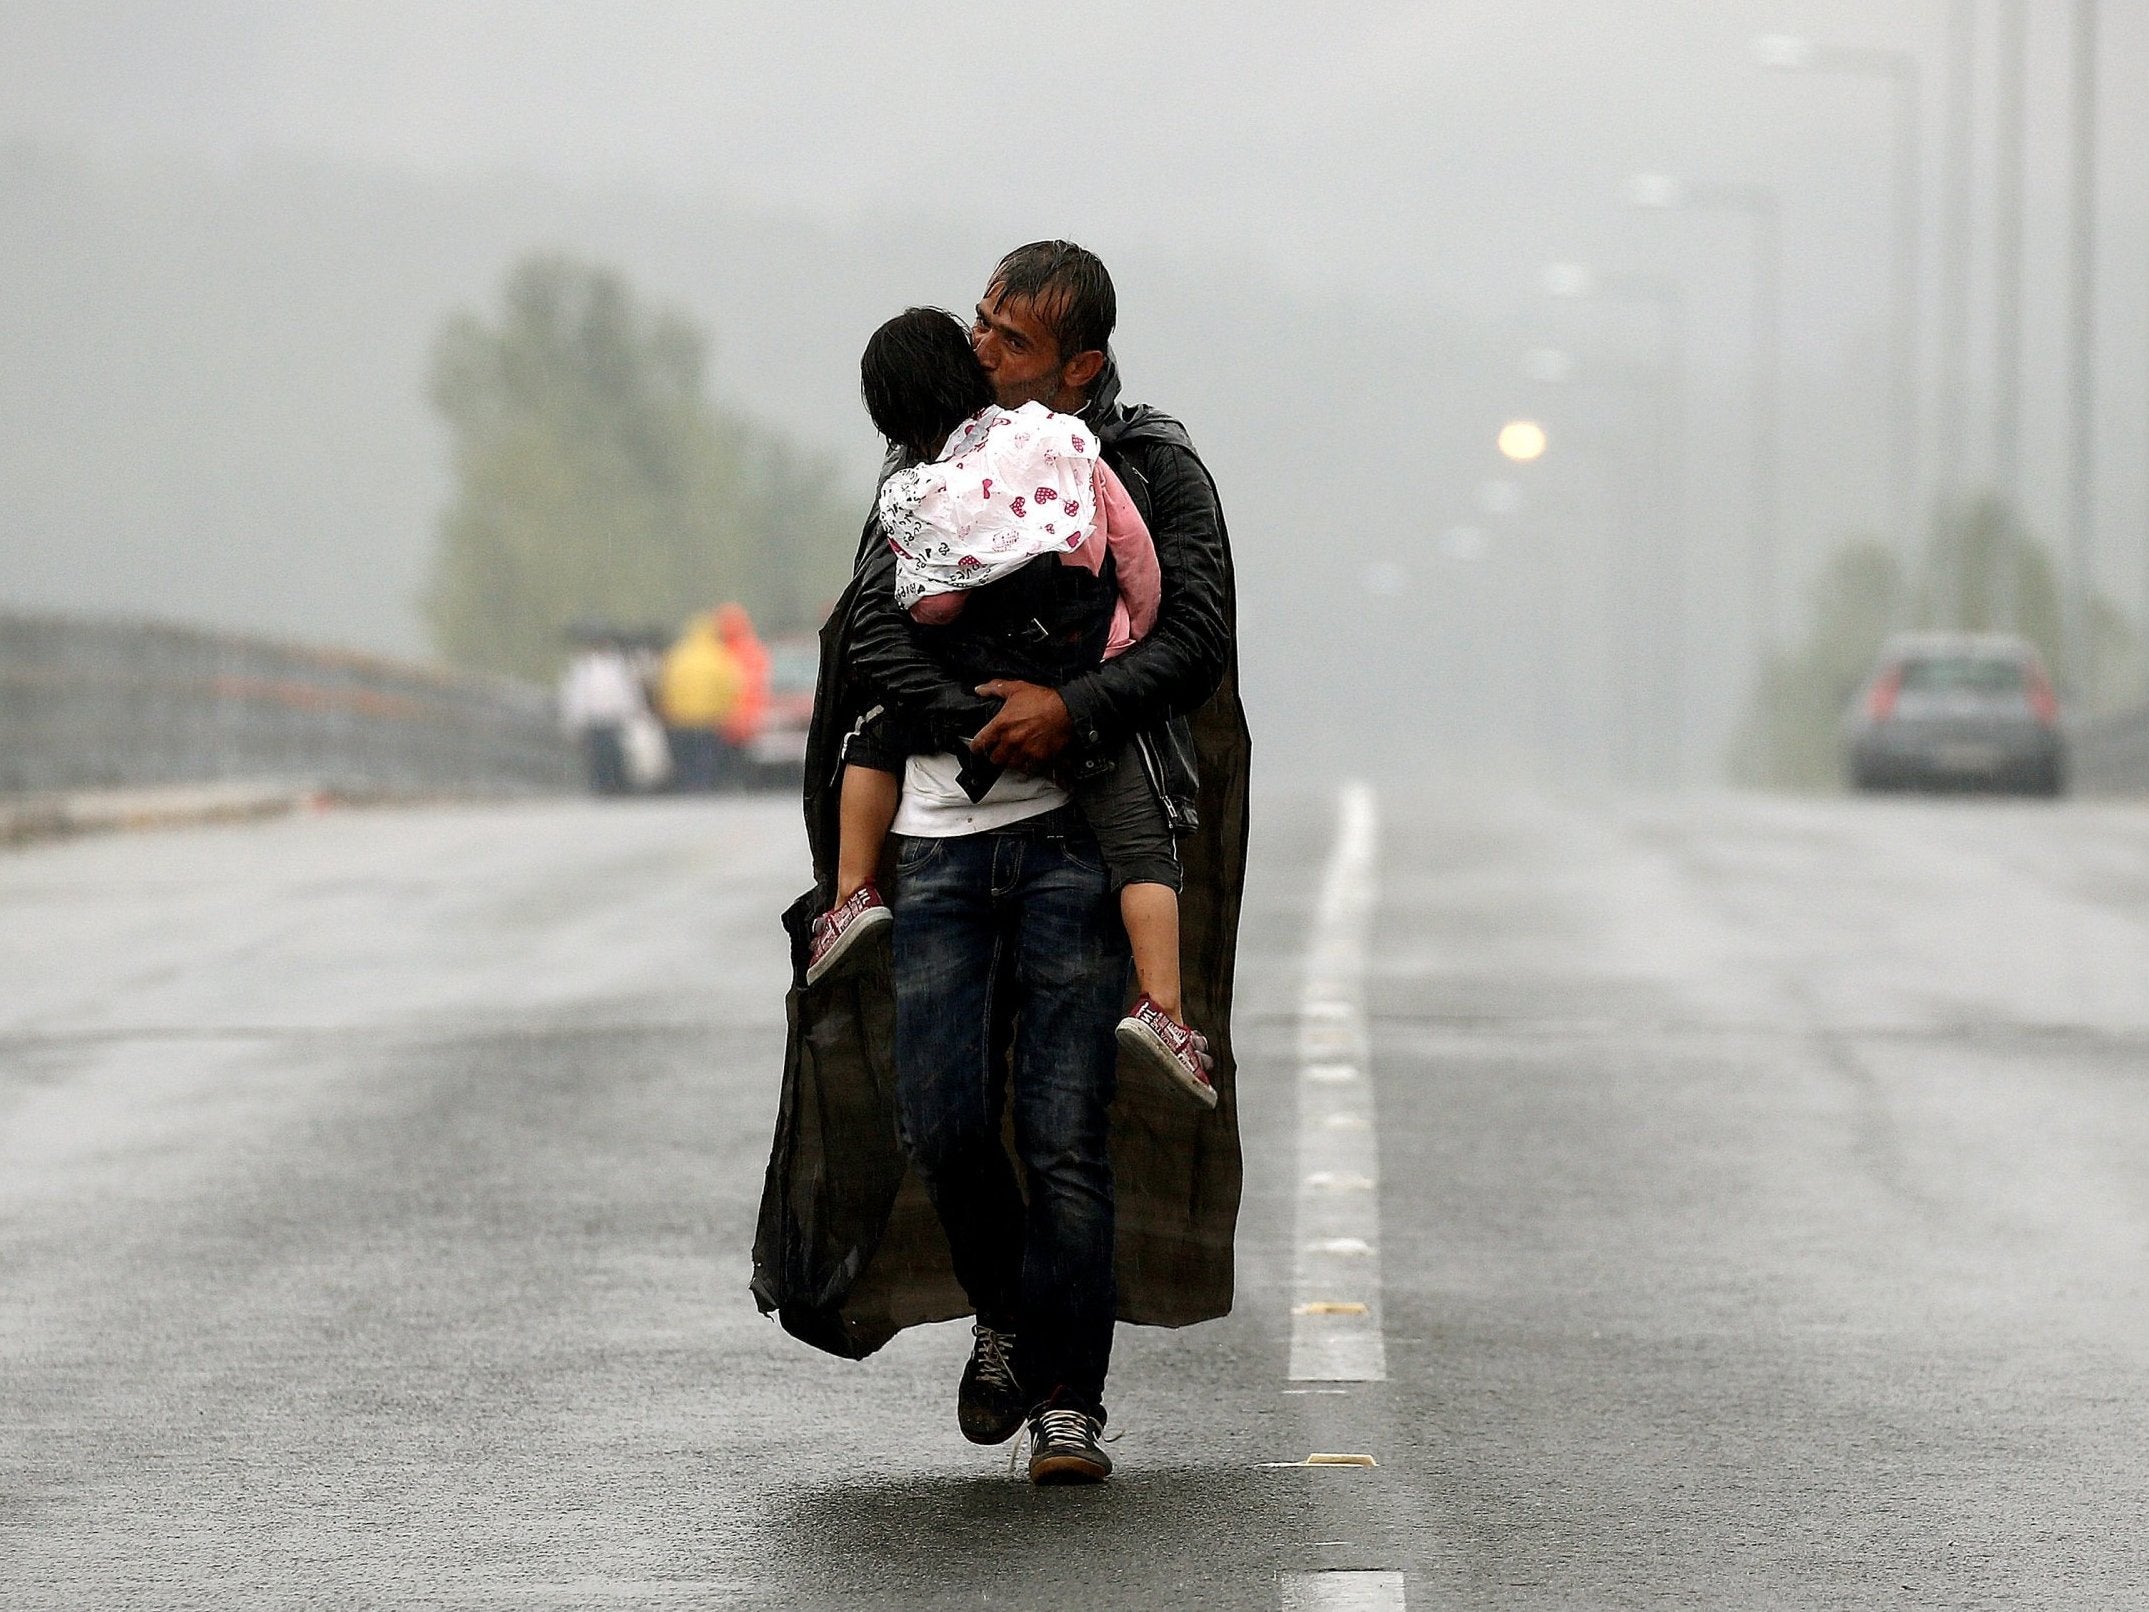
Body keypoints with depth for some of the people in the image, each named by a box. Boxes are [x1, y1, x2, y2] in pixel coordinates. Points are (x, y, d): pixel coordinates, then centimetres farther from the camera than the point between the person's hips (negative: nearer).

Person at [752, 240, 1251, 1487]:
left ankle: (1068, 1401, -1)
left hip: (1078, 837, -3)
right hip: (940, 835, 3)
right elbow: (872, 632, -1)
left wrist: (1073, 708, -20)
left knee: (1066, 1133, -8)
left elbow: (1197, 636, -5)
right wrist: (992, 724, -14)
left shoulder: (1155, 467, 3)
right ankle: (1005, 1316, 26)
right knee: (942, 1124, -2)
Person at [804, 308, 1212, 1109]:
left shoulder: (908, 501, -4)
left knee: (877, 731, 28)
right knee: (1140, 847, 3)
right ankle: (1159, 1007, -11)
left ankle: (854, 891, 20)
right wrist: (1135, 638, 12)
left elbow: (932, 607, -6)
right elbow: (1134, 548, -1)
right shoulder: (1059, 440, -2)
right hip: (1091, 693, 0)